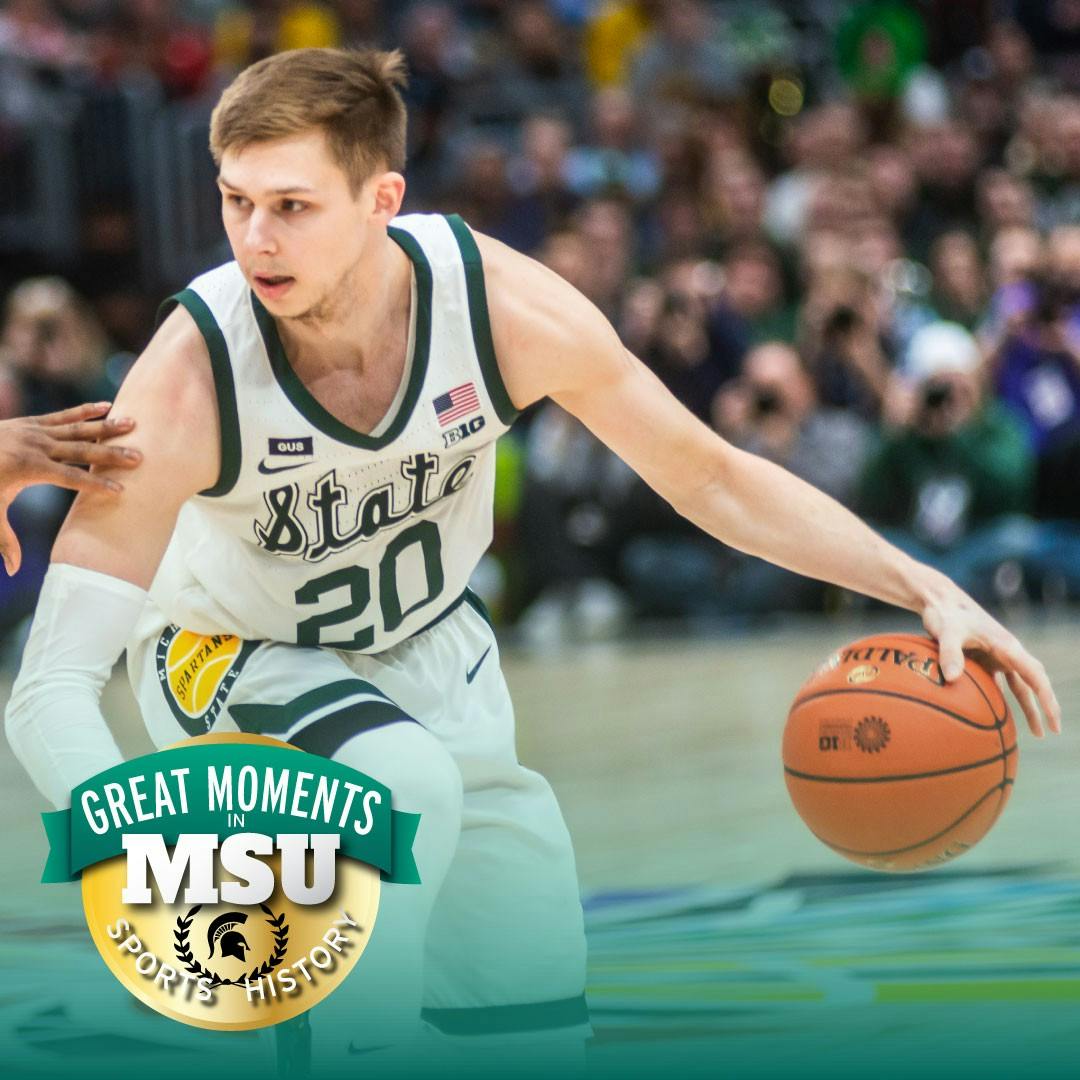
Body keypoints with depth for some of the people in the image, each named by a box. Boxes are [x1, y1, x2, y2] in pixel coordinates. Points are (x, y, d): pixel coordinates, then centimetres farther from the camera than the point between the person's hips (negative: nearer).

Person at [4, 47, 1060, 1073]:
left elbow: (709, 476, -12)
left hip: (429, 650, 4)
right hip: (236, 666, -4)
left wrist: (926, 589, -18)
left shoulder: (503, 305, -27)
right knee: (408, 780, -37)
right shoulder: (188, 382, -35)